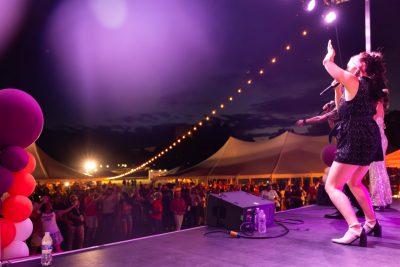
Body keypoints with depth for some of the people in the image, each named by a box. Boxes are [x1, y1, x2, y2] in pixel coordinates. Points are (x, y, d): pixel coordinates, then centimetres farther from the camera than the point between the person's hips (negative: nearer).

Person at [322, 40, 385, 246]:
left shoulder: (353, 81, -9)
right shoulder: (369, 85, 16)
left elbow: (327, 62, 1)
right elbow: (342, 108, 24)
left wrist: (331, 52, 22)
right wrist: (338, 87, 19)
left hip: (355, 141, -9)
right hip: (369, 140, 10)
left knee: (332, 187, -6)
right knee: (354, 182, 27)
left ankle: (355, 229, -16)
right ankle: (372, 223, 34)